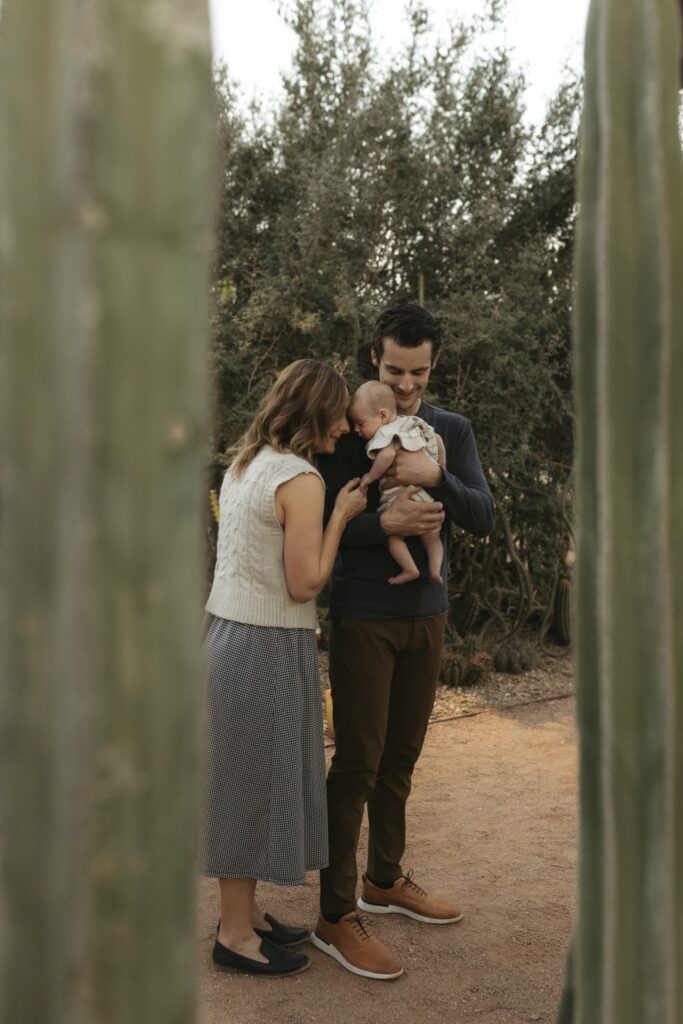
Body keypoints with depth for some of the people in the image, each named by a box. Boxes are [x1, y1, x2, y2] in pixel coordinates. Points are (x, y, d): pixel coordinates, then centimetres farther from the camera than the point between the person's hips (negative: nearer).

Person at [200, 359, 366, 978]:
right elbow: (304, 583, -17)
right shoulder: (302, 479, -17)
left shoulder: (245, 463, 11)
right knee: (256, 780, 3)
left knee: (247, 780, 17)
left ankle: (244, 912, 31)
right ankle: (236, 934, 17)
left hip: (229, 633, 9)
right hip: (268, 648, -9)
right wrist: (340, 516, -8)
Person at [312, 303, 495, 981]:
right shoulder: (347, 429, -6)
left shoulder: (453, 431, 6)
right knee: (357, 760, -3)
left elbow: (484, 519, -3)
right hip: (362, 619, -5)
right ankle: (335, 916, 6)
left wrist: (436, 477, -21)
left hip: (426, 614, 5)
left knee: (401, 757, 14)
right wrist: (381, 524, -27)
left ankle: (384, 881, 31)